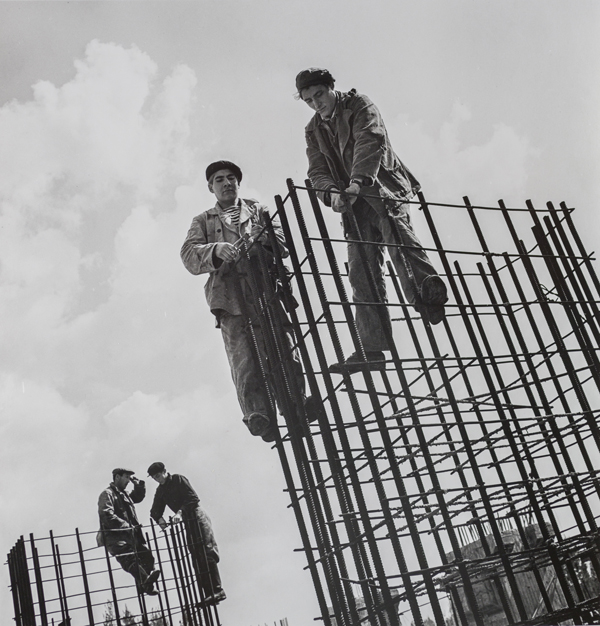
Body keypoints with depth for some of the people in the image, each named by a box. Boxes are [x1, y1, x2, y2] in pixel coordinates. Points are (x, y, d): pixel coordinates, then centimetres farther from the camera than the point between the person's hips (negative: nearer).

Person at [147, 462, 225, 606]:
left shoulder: (179, 479, -5)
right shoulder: (160, 491, 14)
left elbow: (193, 498, -14)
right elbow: (155, 510, 10)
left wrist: (180, 512, -23)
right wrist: (159, 518, -12)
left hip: (196, 517, -7)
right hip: (187, 523, 7)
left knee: (207, 553, -14)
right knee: (196, 558, 2)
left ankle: (217, 590, -17)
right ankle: (208, 594, 1)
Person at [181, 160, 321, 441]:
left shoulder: (259, 211, 30)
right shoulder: (203, 221, 27)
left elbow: (284, 244, 14)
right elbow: (189, 257, 8)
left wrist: (265, 237, -10)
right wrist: (217, 250, -15)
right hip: (230, 296, -1)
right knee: (243, 359, -20)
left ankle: (297, 404, -27)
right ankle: (258, 415, -33)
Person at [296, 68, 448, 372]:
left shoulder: (359, 105, 4)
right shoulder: (313, 130, 19)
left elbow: (371, 142, -14)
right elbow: (317, 171, 8)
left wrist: (357, 182, -29)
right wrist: (331, 192, -16)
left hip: (382, 188, -4)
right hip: (353, 201, 4)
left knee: (395, 232, -35)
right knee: (361, 270, -7)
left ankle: (427, 289, -49)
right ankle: (372, 347, -12)